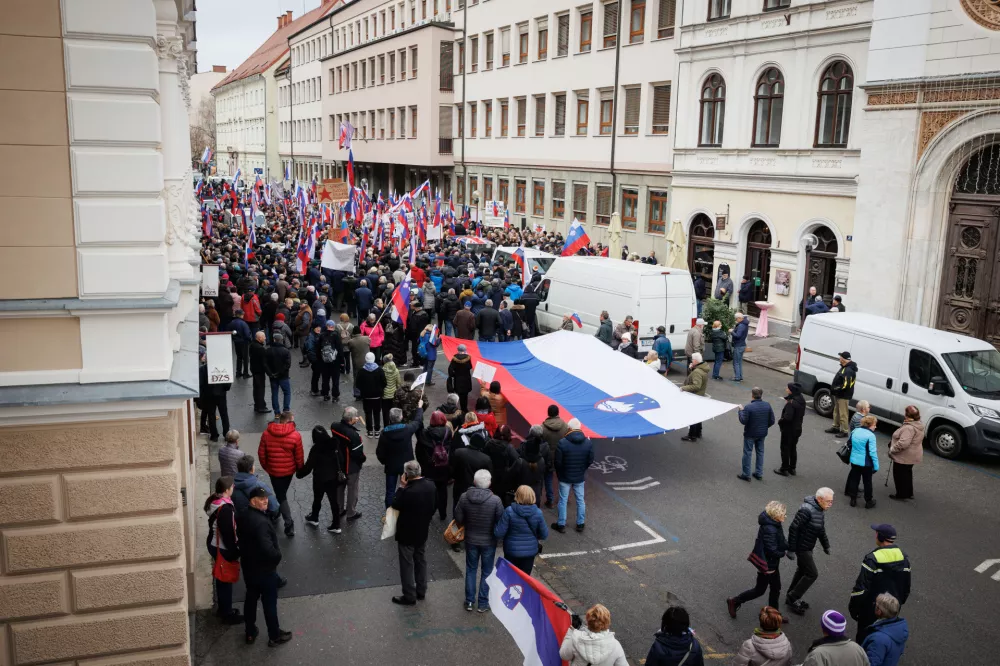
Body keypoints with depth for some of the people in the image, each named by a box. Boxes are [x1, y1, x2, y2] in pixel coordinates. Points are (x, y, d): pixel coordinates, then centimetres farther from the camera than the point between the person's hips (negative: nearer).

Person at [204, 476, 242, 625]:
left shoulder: (214, 500, -1)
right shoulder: (225, 509, -31)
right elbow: (228, 533, -26)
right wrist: (235, 552, -15)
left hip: (214, 544, 9)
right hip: (223, 548, -9)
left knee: (220, 578, 23)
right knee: (226, 580, 7)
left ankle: (222, 608, 38)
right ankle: (227, 613, 22)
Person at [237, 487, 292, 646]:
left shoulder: (241, 517, -3)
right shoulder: (261, 522, -31)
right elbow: (268, 549, -36)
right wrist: (277, 556, -17)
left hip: (248, 567, 8)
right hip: (264, 570, -8)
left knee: (251, 598, 22)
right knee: (269, 603, 9)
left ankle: (250, 632, 37)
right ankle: (275, 636, 24)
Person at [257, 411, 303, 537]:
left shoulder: (266, 434, -10)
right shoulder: (295, 435, -15)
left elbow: (261, 453, -2)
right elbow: (299, 456, -9)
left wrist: (266, 467, 14)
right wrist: (300, 469, 8)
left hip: (273, 470, 0)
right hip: (289, 470, 0)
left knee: (281, 496, 6)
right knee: (282, 493, 26)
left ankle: (289, 524, -1)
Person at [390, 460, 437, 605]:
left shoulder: (409, 491, -32)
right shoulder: (430, 485, -9)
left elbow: (395, 505, -15)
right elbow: (433, 507, 4)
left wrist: (402, 487, -15)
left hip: (407, 533, -7)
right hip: (423, 531, 7)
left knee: (407, 565, 8)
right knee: (420, 560, 21)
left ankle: (409, 596, 18)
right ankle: (421, 592, 34)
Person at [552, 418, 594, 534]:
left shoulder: (562, 442, -20)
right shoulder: (588, 442, -9)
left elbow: (558, 461, -14)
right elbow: (590, 460, -2)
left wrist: (559, 473, 5)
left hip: (565, 476, -3)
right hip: (580, 477, 3)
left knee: (563, 500, 11)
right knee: (580, 500, 17)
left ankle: (561, 525, 20)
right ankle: (580, 524, 26)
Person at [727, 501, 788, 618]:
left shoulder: (774, 524, -2)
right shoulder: (769, 529, -33)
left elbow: (780, 542, 10)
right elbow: (772, 551, -30)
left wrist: (789, 547, -7)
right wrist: (784, 553, -11)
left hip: (772, 563, 9)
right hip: (766, 565, -9)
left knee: (776, 588, 20)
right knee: (759, 590, 9)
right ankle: (734, 601, 24)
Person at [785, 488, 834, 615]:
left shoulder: (821, 509, 1)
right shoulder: (807, 510, -29)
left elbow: (821, 529, 16)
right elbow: (793, 528, -27)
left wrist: (826, 545, 18)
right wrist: (791, 550, -23)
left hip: (807, 547, 9)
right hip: (802, 547, -9)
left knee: (802, 571, 20)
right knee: (812, 574, -3)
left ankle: (791, 598, 35)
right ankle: (792, 598, 10)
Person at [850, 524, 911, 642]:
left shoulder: (872, 559, -24)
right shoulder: (903, 557, -3)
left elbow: (861, 588, -23)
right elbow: (906, 588, 9)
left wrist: (853, 608, -12)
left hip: (871, 611, -6)